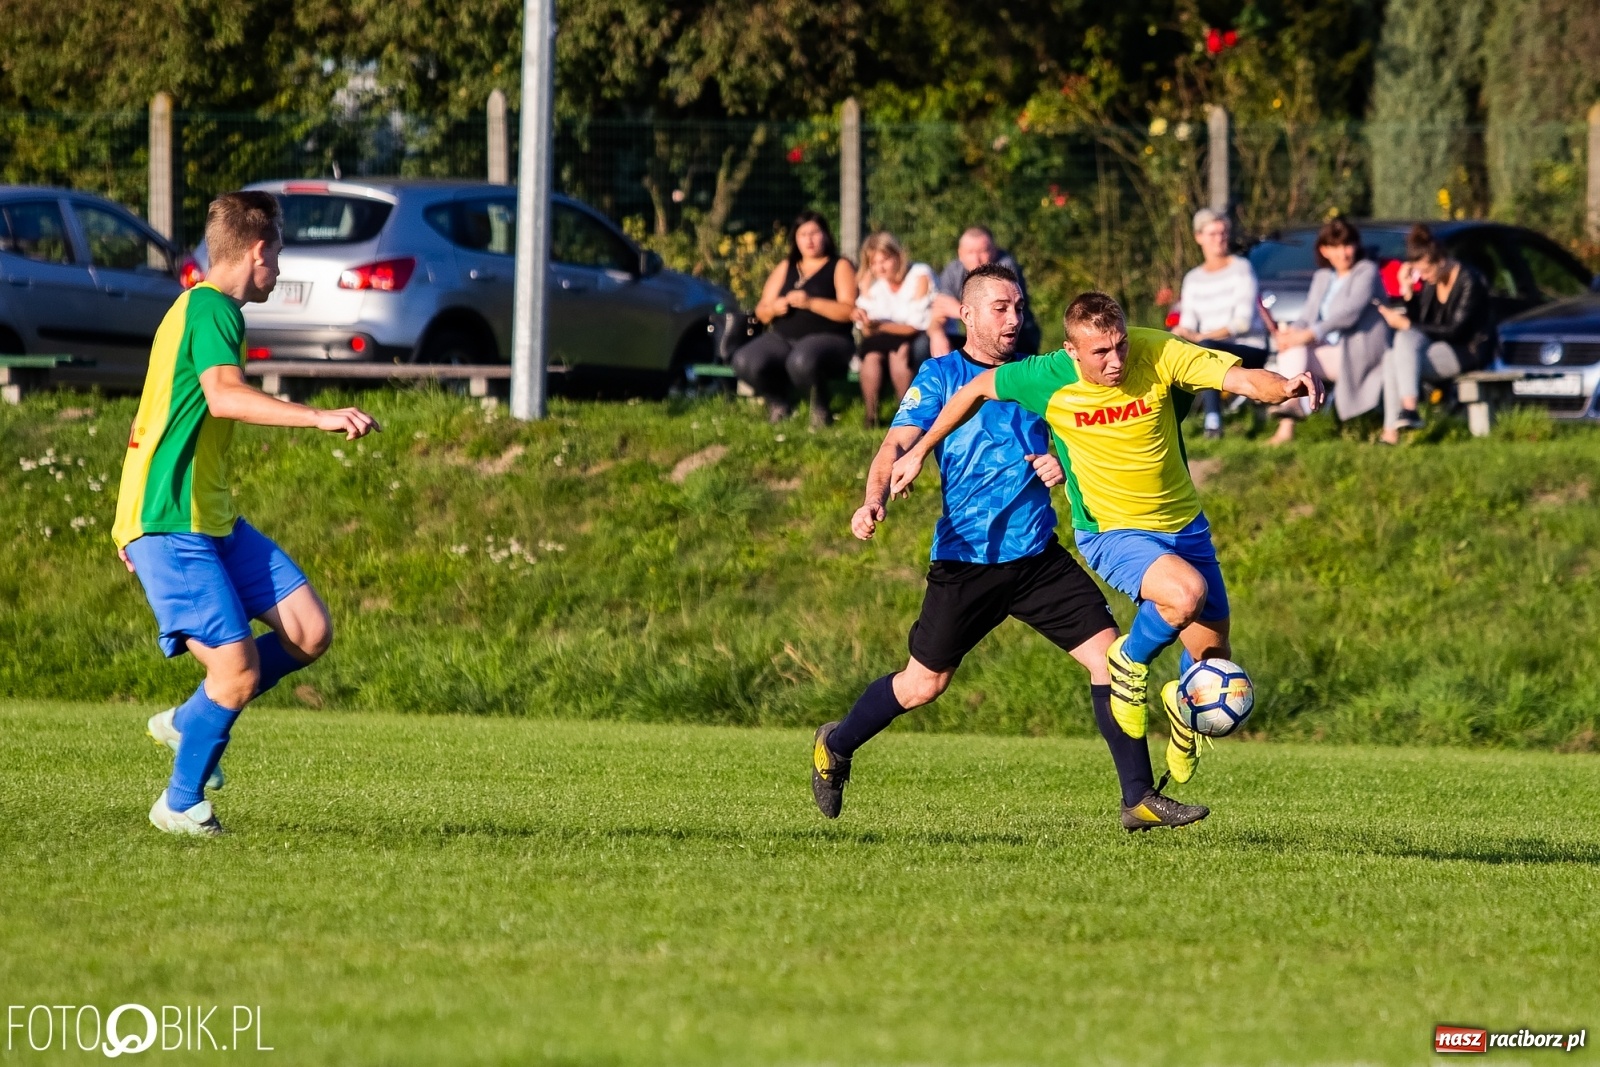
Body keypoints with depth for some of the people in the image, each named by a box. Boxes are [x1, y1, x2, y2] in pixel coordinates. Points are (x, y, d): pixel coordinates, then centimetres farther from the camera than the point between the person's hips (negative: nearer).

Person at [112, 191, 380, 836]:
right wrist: (320, 418, -38)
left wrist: (134, 521, 30)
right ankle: (180, 804, 3)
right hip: (170, 528, -10)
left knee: (310, 632, 1)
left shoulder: (200, 309, 19)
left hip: (212, 518, 10)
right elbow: (224, 396, -31)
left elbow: (154, 418, 26)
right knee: (239, 672, -15)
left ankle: (187, 722, 17)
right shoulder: (211, 308, -12)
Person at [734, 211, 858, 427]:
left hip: (826, 338, -5)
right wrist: (773, 308, -7)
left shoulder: (840, 267, 6)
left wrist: (810, 302, -19)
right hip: (782, 339, 5)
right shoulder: (785, 268, 20)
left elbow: (848, 311, -8)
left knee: (802, 362, -41)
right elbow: (761, 311, 17)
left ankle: (820, 408, -11)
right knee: (745, 362, -25)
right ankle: (779, 403, 2)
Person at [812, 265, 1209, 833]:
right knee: (924, 684, 5)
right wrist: (873, 502, -32)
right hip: (965, 560, -4)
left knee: (1108, 653, -10)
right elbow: (897, 445, -13)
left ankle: (1139, 798, -6)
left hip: (1038, 554, 4)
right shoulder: (939, 377, -3)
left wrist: (1062, 463, -8)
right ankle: (836, 746, 33)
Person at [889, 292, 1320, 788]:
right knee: (1186, 592, -34)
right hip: (1111, 533, -3)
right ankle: (1129, 663, -2)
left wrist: (1284, 387, -49)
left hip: (1183, 523, 3)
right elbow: (978, 388, 1)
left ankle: (1185, 704, 45)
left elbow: (1242, 379, -27)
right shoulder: (1048, 379, -18)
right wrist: (920, 451, 8)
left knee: (1214, 662, 7)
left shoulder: (1157, 354, -19)